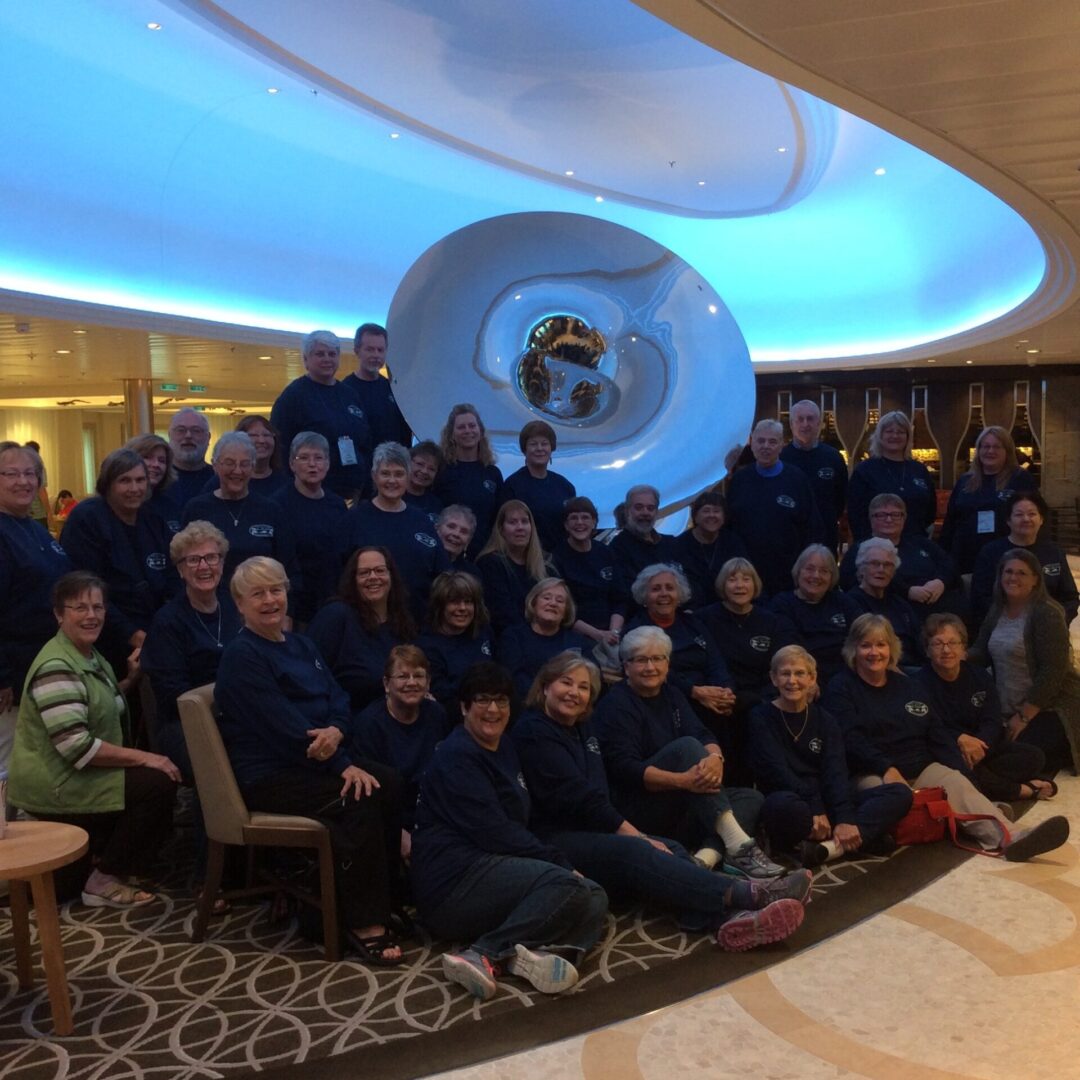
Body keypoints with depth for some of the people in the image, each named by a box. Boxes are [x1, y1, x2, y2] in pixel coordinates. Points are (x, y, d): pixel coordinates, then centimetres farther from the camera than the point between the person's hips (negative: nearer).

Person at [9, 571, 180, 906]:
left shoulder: (89, 656, 9)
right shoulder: (57, 668, -23)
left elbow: (106, 706, 24)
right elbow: (77, 747, -30)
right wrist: (145, 758, -26)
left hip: (76, 774, 10)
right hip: (56, 784, -10)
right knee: (158, 784, -19)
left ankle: (98, 854, 19)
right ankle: (104, 881, -6)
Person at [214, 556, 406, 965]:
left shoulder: (301, 646, 15)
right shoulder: (242, 656, -11)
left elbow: (339, 702, 6)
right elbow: (287, 731, -18)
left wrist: (337, 731, -18)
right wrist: (344, 764, -18)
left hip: (312, 763, 8)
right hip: (268, 777, -8)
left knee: (389, 785, -14)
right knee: (359, 802, -25)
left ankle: (388, 897, -3)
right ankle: (364, 922, -16)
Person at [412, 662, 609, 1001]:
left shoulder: (504, 748, 20)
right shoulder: (457, 755, -9)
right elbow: (493, 832, -17)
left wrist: (556, 861, 4)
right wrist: (560, 864, -14)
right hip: (454, 881, -9)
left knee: (594, 898, -6)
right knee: (567, 885, -26)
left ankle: (535, 951, -30)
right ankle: (485, 956, -23)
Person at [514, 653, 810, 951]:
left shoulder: (583, 729, 20)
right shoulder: (533, 732, -6)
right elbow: (576, 795, -14)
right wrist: (633, 834, -15)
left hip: (589, 831, 8)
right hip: (551, 842, -8)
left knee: (670, 849, -18)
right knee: (634, 853, -30)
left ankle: (728, 916, -45)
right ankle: (748, 893, -40)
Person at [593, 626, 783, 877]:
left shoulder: (672, 695, 14)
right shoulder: (616, 704, -8)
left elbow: (704, 735, -1)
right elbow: (624, 768, -20)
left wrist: (715, 757, -26)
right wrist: (682, 781, -34)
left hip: (681, 812, 8)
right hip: (636, 813, -8)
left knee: (750, 798, -9)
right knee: (685, 747, -27)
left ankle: (707, 856, -35)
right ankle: (738, 845, -37)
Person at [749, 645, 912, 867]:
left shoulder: (824, 720, 11)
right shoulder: (762, 718, 0)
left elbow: (836, 770, -5)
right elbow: (779, 772, -14)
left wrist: (845, 819, -22)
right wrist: (815, 810, -27)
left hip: (826, 801, 5)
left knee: (900, 793, -14)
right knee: (783, 805, -40)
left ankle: (827, 848, -31)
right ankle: (865, 837, -27)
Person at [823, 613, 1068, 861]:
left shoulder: (907, 686, 20)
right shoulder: (841, 688, 2)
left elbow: (939, 736, 17)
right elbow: (851, 739, -12)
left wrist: (962, 774, 3)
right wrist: (886, 768, -26)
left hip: (922, 769, 3)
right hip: (871, 774, -3)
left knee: (958, 785, -27)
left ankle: (1007, 836, -50)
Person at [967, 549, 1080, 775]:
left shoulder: (1047, 613, -16)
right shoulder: (997, 610, 7)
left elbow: (1053, 671, -20)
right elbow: (981, 651, 7)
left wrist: (1024, 716, -19)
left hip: (1050, 709, -8)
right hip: (1009, 710, 8)